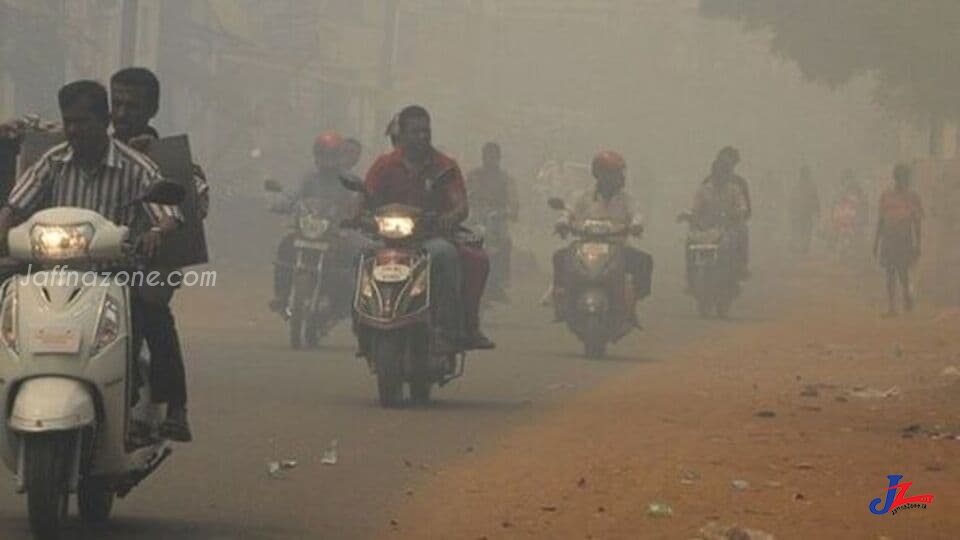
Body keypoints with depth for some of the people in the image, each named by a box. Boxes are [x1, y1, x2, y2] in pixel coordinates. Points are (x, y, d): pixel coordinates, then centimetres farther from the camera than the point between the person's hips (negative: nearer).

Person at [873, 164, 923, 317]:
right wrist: (876, 243, 10)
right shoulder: (886, 196, 8)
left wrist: (917, 245, 0)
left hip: (905, 239, -2)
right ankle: (891, 308, 4)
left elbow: (917, 223, 4)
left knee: (903, 270, -10)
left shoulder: (912, 197, 2)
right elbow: (880, 221, 12)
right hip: (888, 239, 2)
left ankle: (906, 295, 18)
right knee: (890, 275, 1)